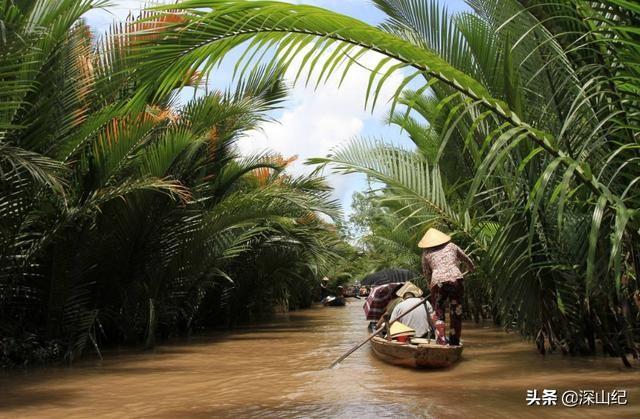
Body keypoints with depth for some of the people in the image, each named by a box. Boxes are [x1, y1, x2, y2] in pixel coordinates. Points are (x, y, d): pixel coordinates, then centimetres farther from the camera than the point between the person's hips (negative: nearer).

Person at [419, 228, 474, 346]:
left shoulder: (426, 253, 17)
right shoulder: (451, 246, 21)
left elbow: (426, 273, 22)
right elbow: (465, 259, 34)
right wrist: (471, 268, 54)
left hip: (438, 282, -1)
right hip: (456, 279, 1)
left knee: (438, 314, 13)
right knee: (456, 313, 15)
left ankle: (441, 340, 0)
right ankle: (454, 342, 21)